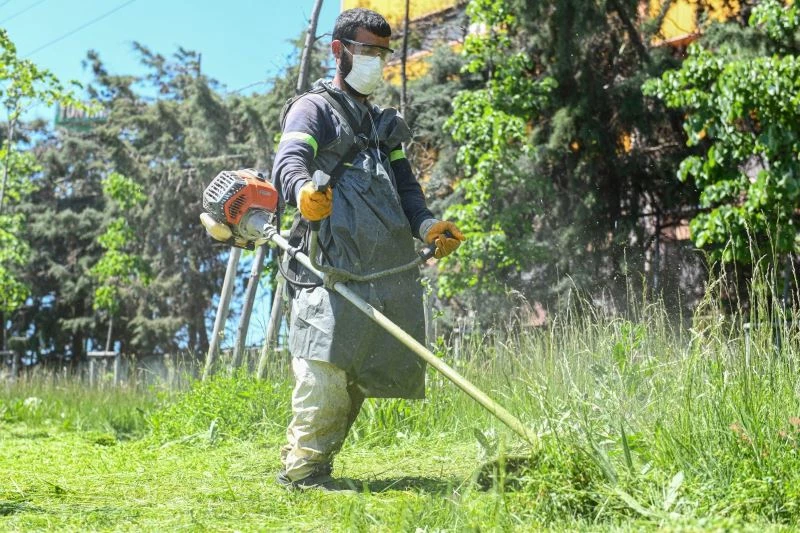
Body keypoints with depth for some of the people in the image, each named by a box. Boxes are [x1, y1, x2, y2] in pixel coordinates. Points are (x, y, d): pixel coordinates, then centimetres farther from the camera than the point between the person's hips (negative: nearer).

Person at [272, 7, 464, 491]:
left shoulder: (383, 124, 29)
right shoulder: (315, 108, 5)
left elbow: (405, 187, 24)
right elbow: (289, 160, -14)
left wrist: (426, 224, 3)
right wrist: (303, 190, -38)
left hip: (388, 270, 7)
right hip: (334, 266, -7)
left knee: (361, 376, 6)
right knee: (327, 366, -14)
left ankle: (315, 463, 16)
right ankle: (304, 469, -5)